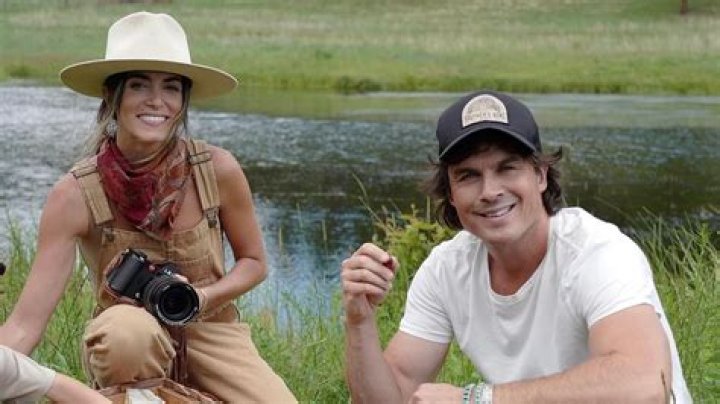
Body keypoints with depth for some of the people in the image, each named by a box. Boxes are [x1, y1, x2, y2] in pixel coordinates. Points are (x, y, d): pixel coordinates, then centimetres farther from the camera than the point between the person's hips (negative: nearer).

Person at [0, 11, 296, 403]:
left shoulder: (218, 169, -13)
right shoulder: (75, 194, -17)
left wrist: (202, 297, -17)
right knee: (127, 327, -38)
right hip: (127, 343, -2)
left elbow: (254, 262, 3)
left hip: (211, 333, 2)